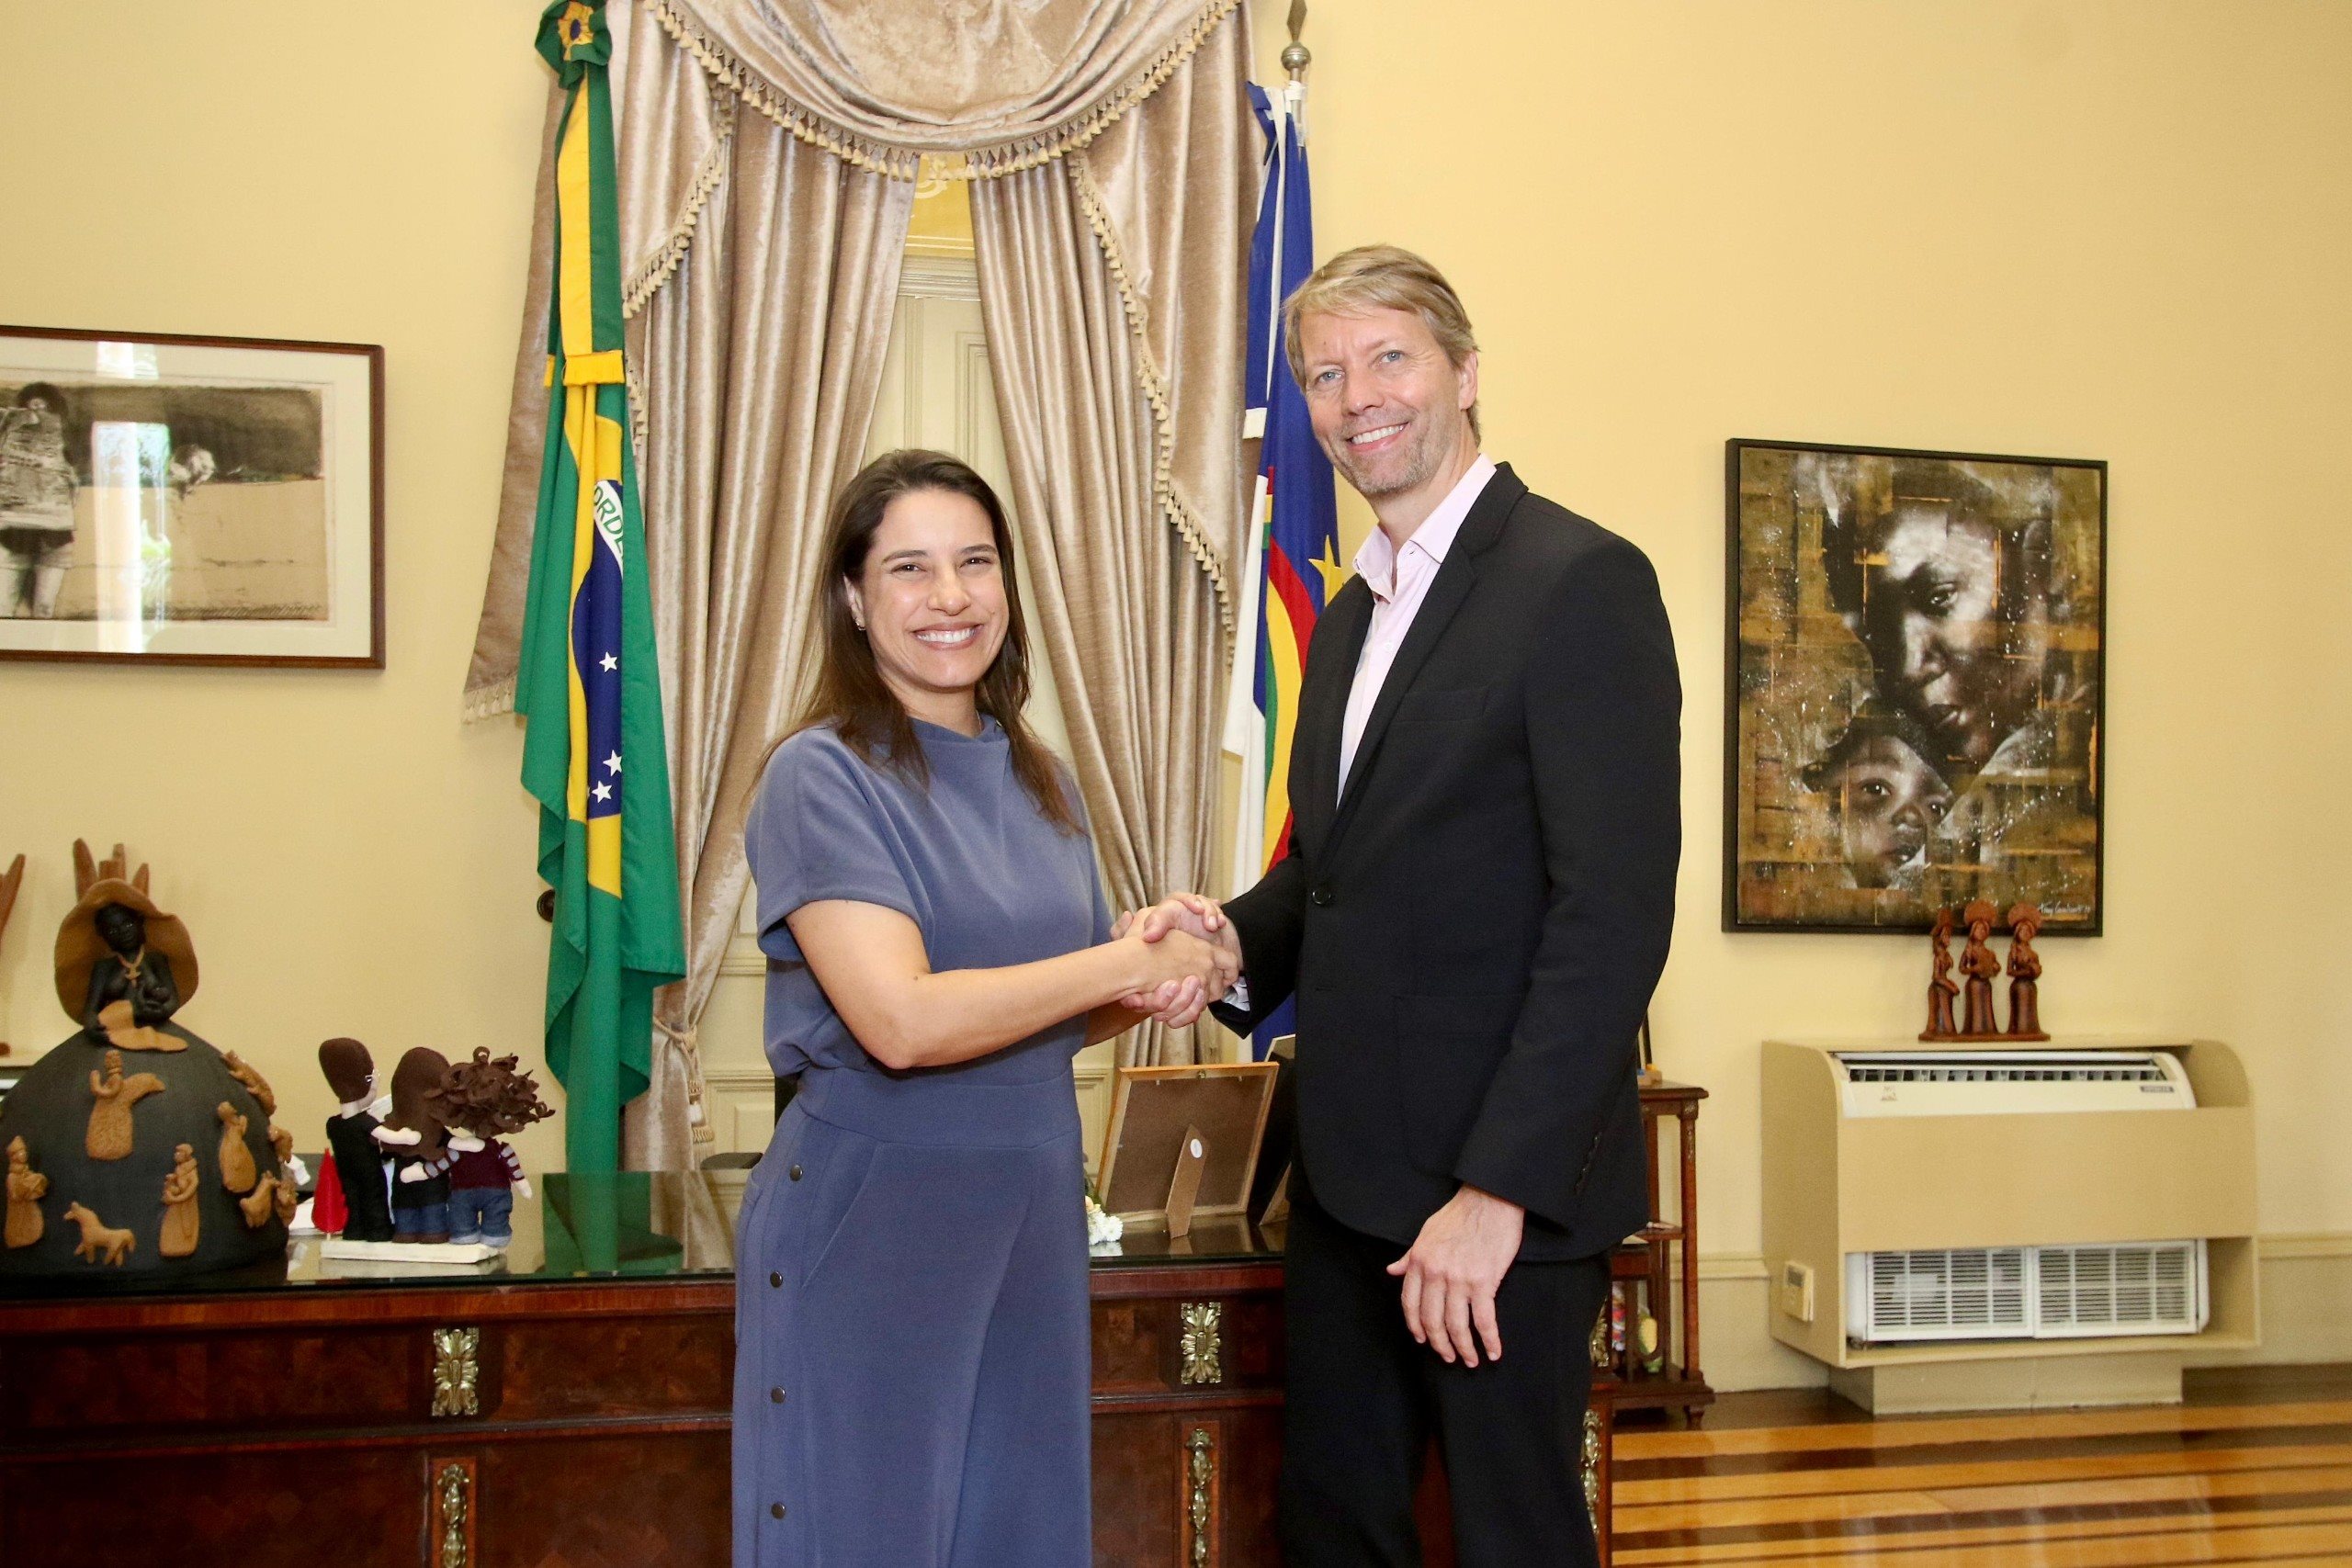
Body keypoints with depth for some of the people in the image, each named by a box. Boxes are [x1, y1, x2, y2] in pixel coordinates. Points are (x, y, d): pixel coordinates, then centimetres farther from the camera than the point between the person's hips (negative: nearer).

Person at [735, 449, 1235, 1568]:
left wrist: (1174, 977, -5)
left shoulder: (1035, 779, 9)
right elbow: (902, 1021, -23)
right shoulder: (822, 776, -12)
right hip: (869, 1219, -6)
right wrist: (1135, 959, -16)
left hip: (1032, 1220, 6)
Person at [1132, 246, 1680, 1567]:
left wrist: (1499, 1189, -22)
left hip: (1503, 1181, -8)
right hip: (1351, 1173, 8)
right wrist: (1239, 935, 0)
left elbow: (1613, 914, -19)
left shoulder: (1581, 581, -13)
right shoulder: (1351, 615, 15)